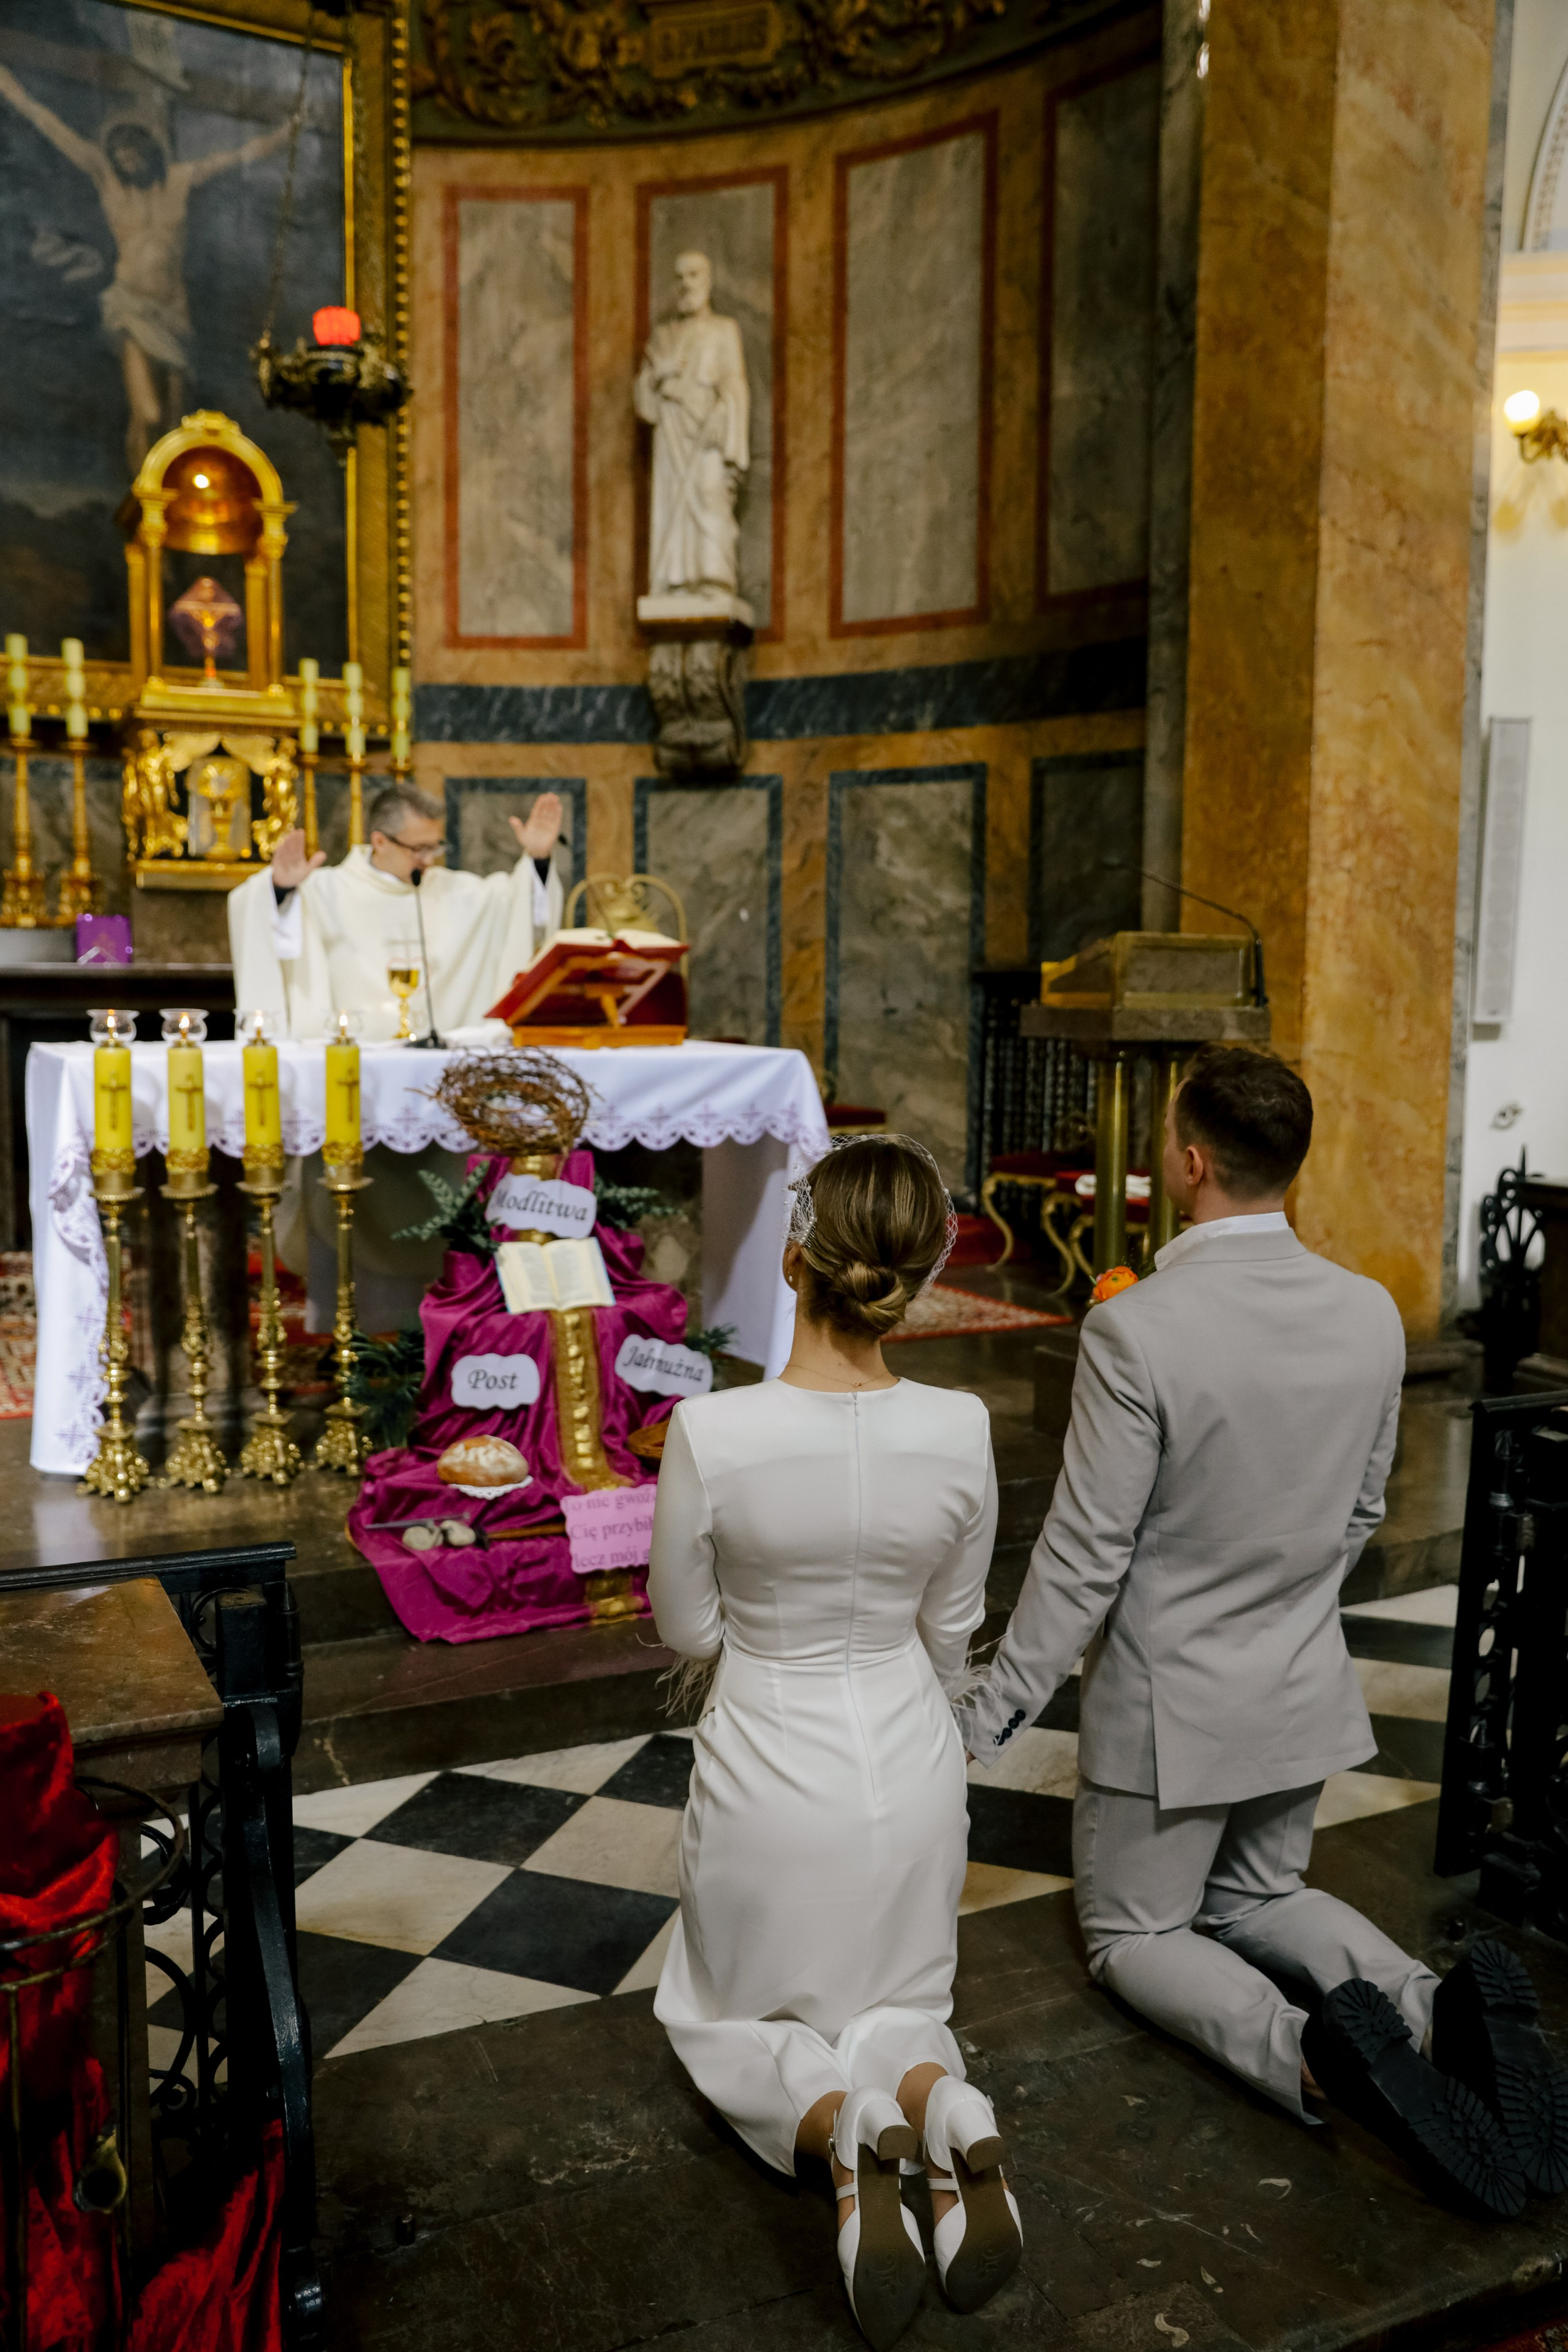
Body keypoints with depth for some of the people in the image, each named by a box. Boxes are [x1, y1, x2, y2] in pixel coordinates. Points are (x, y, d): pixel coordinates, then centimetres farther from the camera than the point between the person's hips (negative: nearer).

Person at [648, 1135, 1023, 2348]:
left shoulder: (712, 1431, -25)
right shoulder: (959, 1430, -16)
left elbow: (686, 1626, -7)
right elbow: (949, 1631, 1)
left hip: (769, 1767, -2)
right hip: (910, 1757, 3)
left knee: (727, 2016, 24)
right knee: (898, 2001, 27)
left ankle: (842, 2125, -10)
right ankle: (941, 2105, -9)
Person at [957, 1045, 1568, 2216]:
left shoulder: (1135, 1331, -27)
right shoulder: (1372, 1314, -9)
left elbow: (1087, 1551, -22)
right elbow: (1362, 1513, 4)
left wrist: (997, 1709, -10)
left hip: (1172, 1701, -5)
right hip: (1306, 1687, 6)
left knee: (1133, 1932, 16)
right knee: (1259, 1895, 28)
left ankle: (1301, 2047, -12)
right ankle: (1431, 2004, 1)